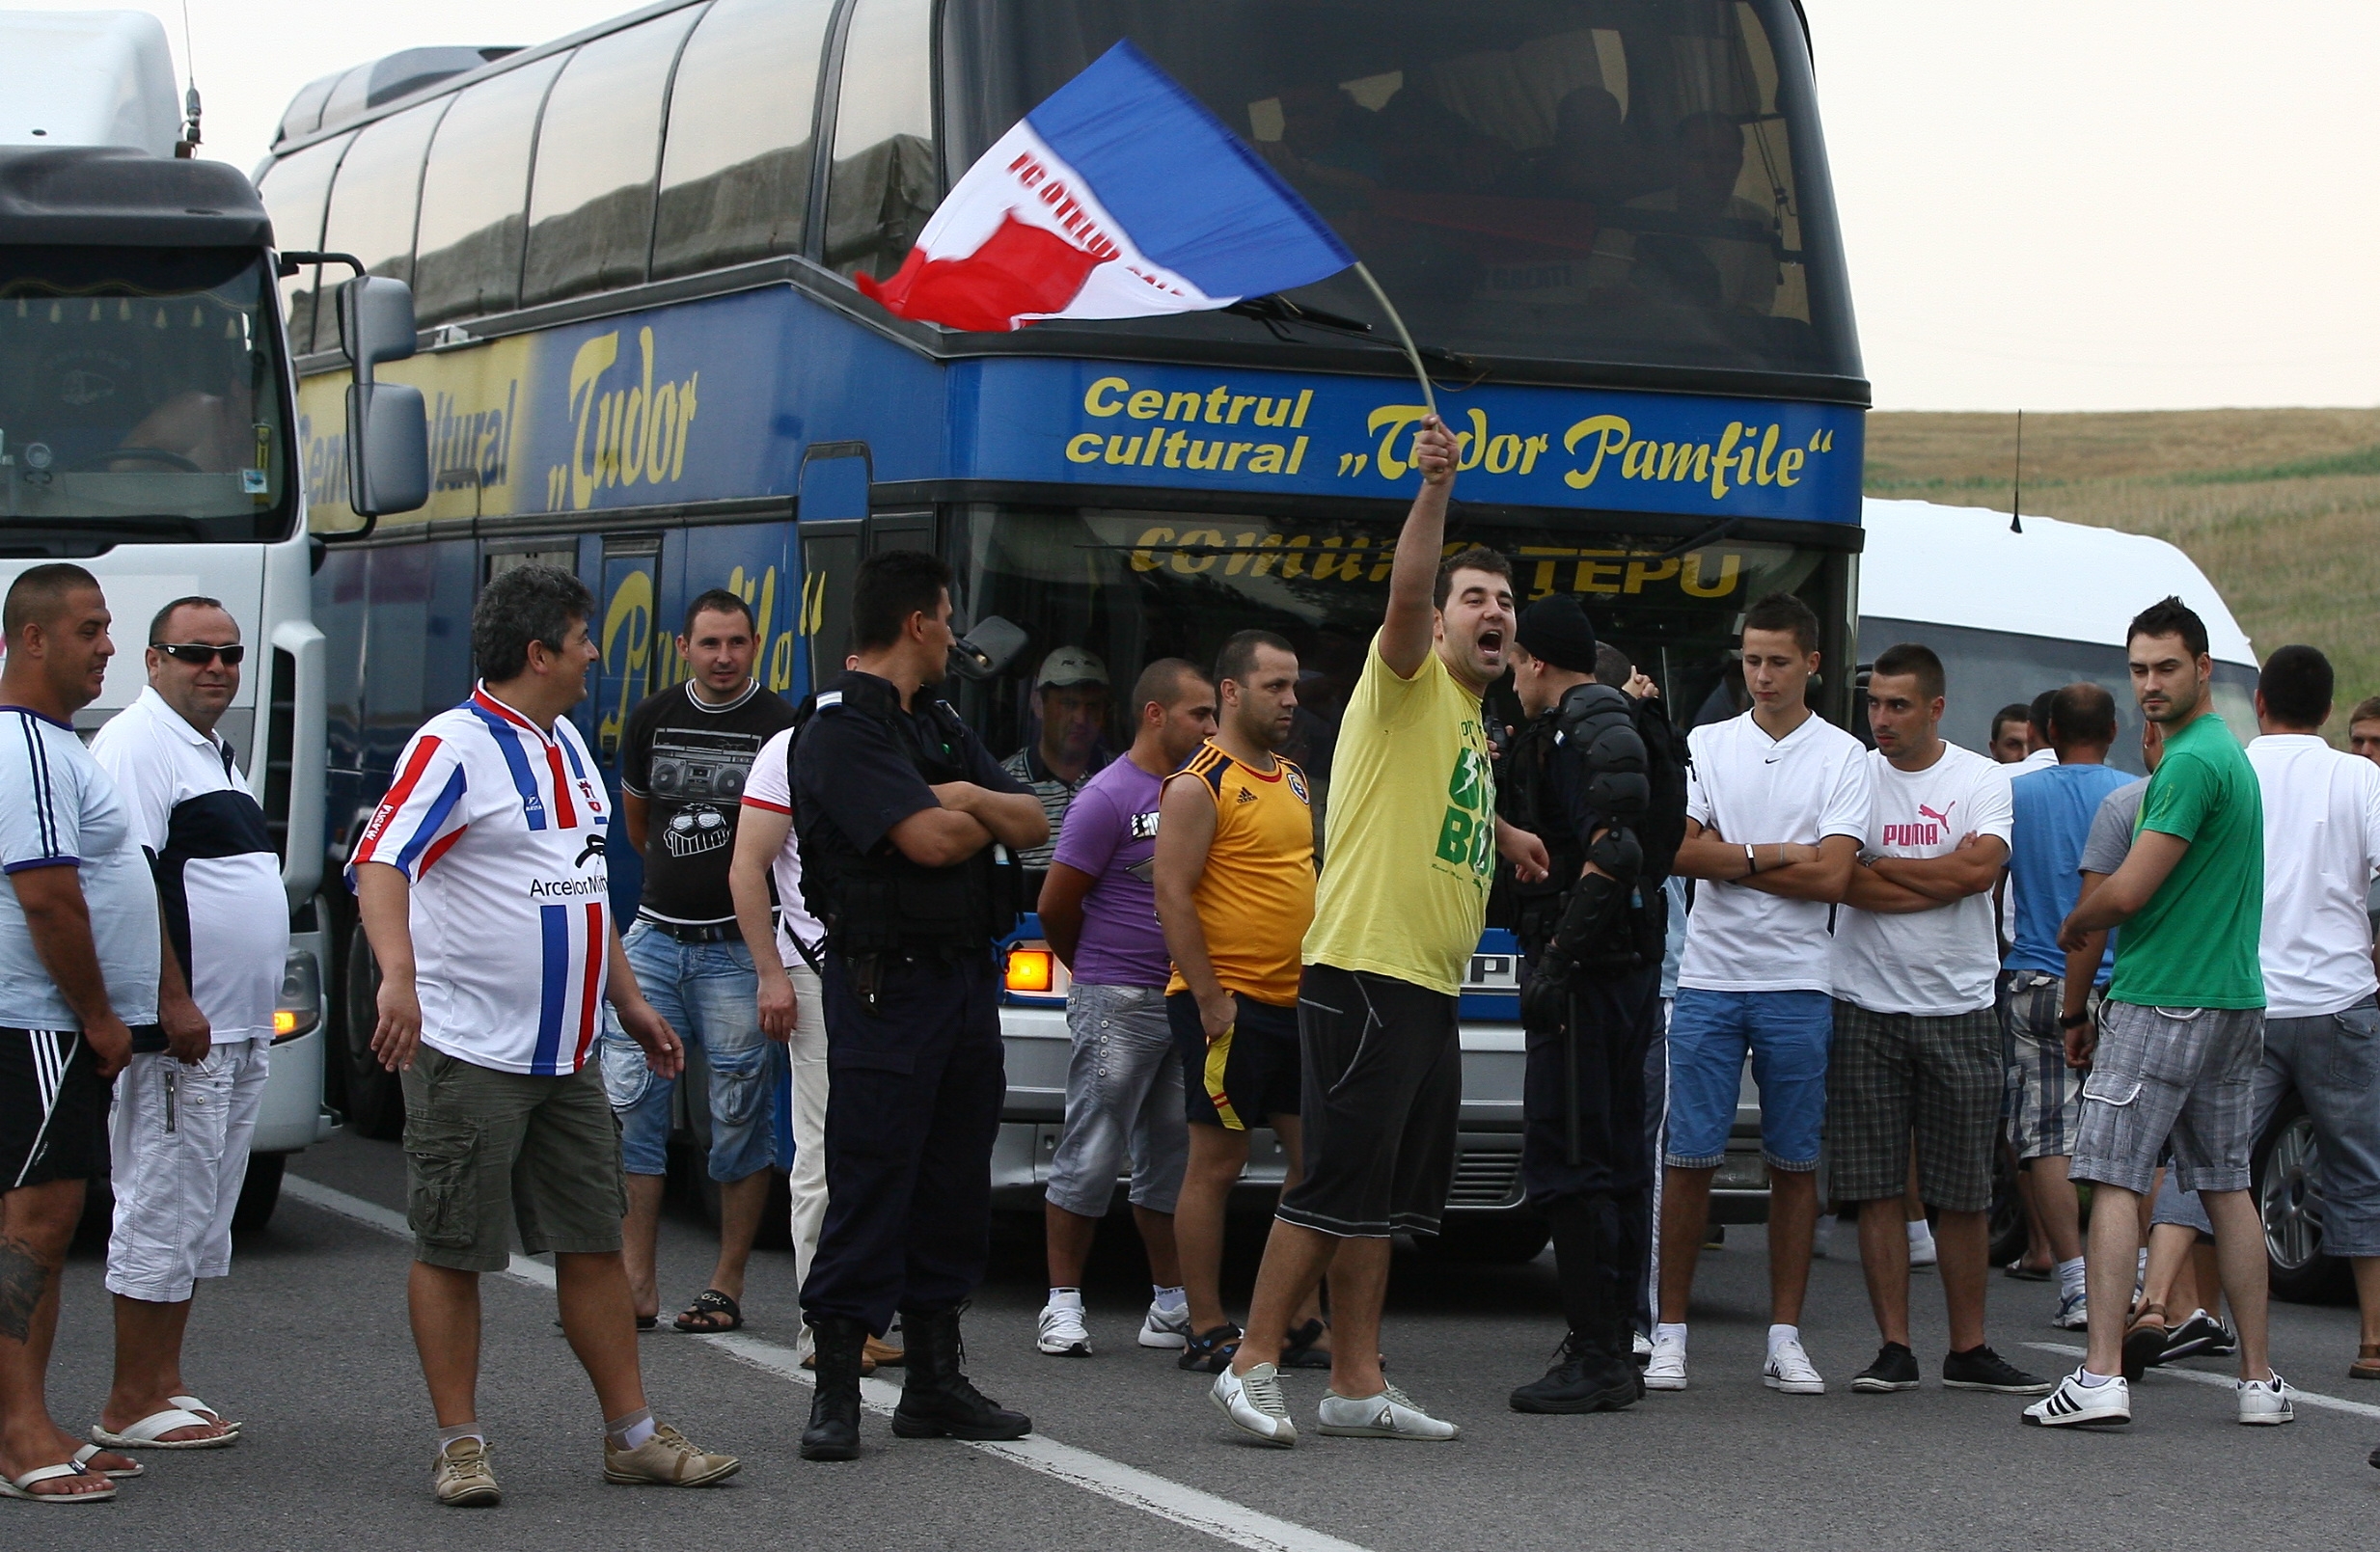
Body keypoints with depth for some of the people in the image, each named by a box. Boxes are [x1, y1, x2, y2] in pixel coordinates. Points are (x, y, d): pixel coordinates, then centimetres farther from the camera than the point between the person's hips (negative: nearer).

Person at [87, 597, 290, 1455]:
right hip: (182, 1031, -10)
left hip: (238, 1031, 10)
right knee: (164, 1206, -7)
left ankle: (163, 1384, 18)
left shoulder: (214, 752, 20)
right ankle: (133, 1403, -2)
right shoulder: (138, 744, -11)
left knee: (200, 1214, 12)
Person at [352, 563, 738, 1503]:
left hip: (566, 1056, 8)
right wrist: (397, 976, -40)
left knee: (595, 1242, 10)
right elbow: (378, 864, -24)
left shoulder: (567, 747, 16)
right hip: (468, 1054, -8)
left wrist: (630, 1003, 25)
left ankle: (633, 1435, 16)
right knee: (451, 1251, 0)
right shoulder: (453, 746, -12)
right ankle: (460, 1446, 7)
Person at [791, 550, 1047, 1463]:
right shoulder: (841, 728, -10)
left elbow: (1033, 826, 11)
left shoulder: (941, 726, 19)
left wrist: (968, 799, -8)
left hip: (967, 977, 9)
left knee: (956, 1186, 11)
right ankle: (836, 1396, -3)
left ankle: (935, 1383, 19)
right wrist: (987, 815, 2)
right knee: (869, 1186, -8)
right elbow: (928, 840, -20)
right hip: (886, 984, -8)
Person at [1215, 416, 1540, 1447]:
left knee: (1386, 1195, 9)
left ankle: (1357, 1385, 12)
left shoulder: (1473, 723, 23)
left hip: (1430, 989, 9)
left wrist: (1500, 834, 28)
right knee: (1340, 1177, -11)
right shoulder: (1408, 682, -2)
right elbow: (1405, 596, -23)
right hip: (1364, 974, -9)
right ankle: (1254, 1364, -7)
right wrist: (1434, 492, -36)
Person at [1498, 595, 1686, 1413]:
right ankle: (1612, 1349, 18)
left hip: (1589, 970, -11)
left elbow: (1611, 853, -22)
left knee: (1566, 1162, -9)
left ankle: (1596, 1355, -11)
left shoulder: (1588, 728, -12)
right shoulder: (1614, 724, 19)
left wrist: (1557, 960, -24)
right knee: (1614, 1161, 13)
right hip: (1631, 966, 11)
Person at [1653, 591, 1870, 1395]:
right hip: (1709, 977, 1)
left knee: (1795, 1163, 4)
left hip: (1797, 988, -1)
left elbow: (1832, 876, -8)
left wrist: (1727, 860, -6)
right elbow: (1676, 851, -4)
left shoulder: (1842, 757, 3)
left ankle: (1785, 1337, 9)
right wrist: (1776, 856, -9)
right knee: (1690, 1157, -2)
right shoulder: (1706, 746, 9)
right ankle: (1670, 1333, 3)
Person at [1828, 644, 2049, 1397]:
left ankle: (1969, 1349, 12)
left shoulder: (1983, 779, 2)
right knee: (1876, 1187, -1)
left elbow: (1982, 867, -15)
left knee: (1964, 1192, 4)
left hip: (1959, 1010, 0)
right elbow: (1839, 880, -11)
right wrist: (1942, 881, -13)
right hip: (1868, 1008, 0)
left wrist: (1879, 866, -10)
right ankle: (1894, 1348, 4)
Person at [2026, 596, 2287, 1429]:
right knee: (2227, 1185, 11)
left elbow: (2130, 892, -18)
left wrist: (2073, 925, 5)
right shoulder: (2232, 755, 17)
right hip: (2236, 1000, 9)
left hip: (2161, 1005, -9)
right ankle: (2260, 1379, 11)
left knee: (2115, 1179, -8)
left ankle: (2102, 1375, -14)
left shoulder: (2190, 762, -14)